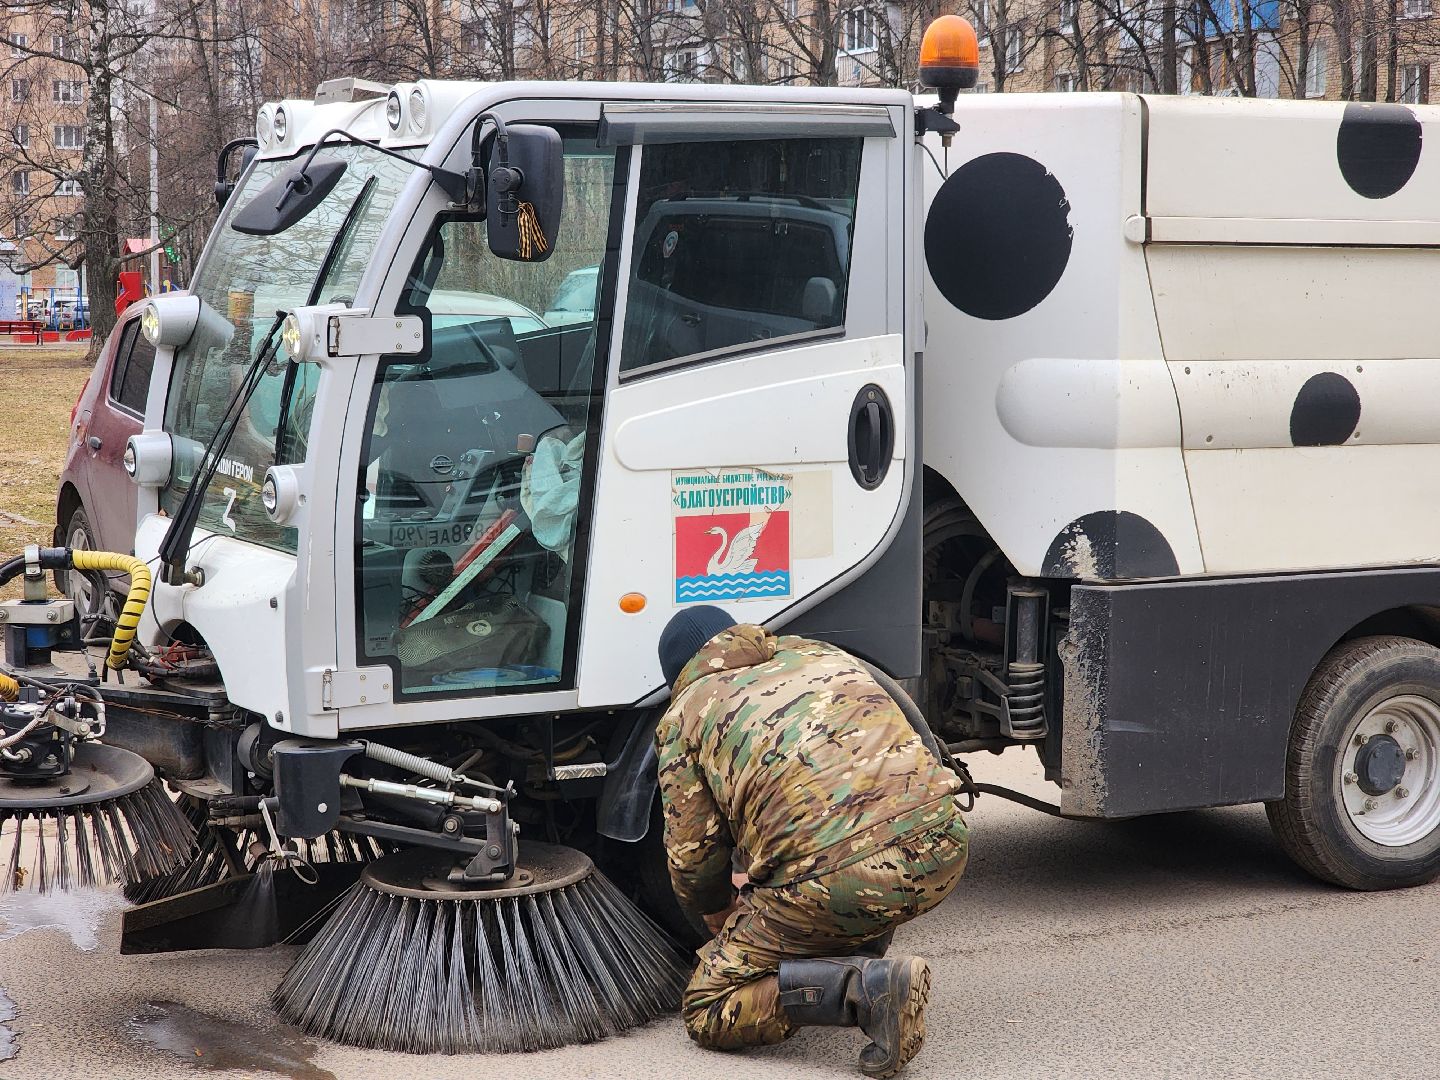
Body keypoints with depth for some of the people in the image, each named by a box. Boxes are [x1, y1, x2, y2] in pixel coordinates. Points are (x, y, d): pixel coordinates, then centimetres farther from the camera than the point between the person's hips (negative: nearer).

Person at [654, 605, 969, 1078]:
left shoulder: (682, 716, 14)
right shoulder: (822, 653, 27)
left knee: (708, 1012, 11)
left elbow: (692, 853, 14)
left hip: (833, 879, -5)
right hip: (941, 849, 6)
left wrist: (720, 919, 37)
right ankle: (862, 954, 22)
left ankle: (866, 986, -11)